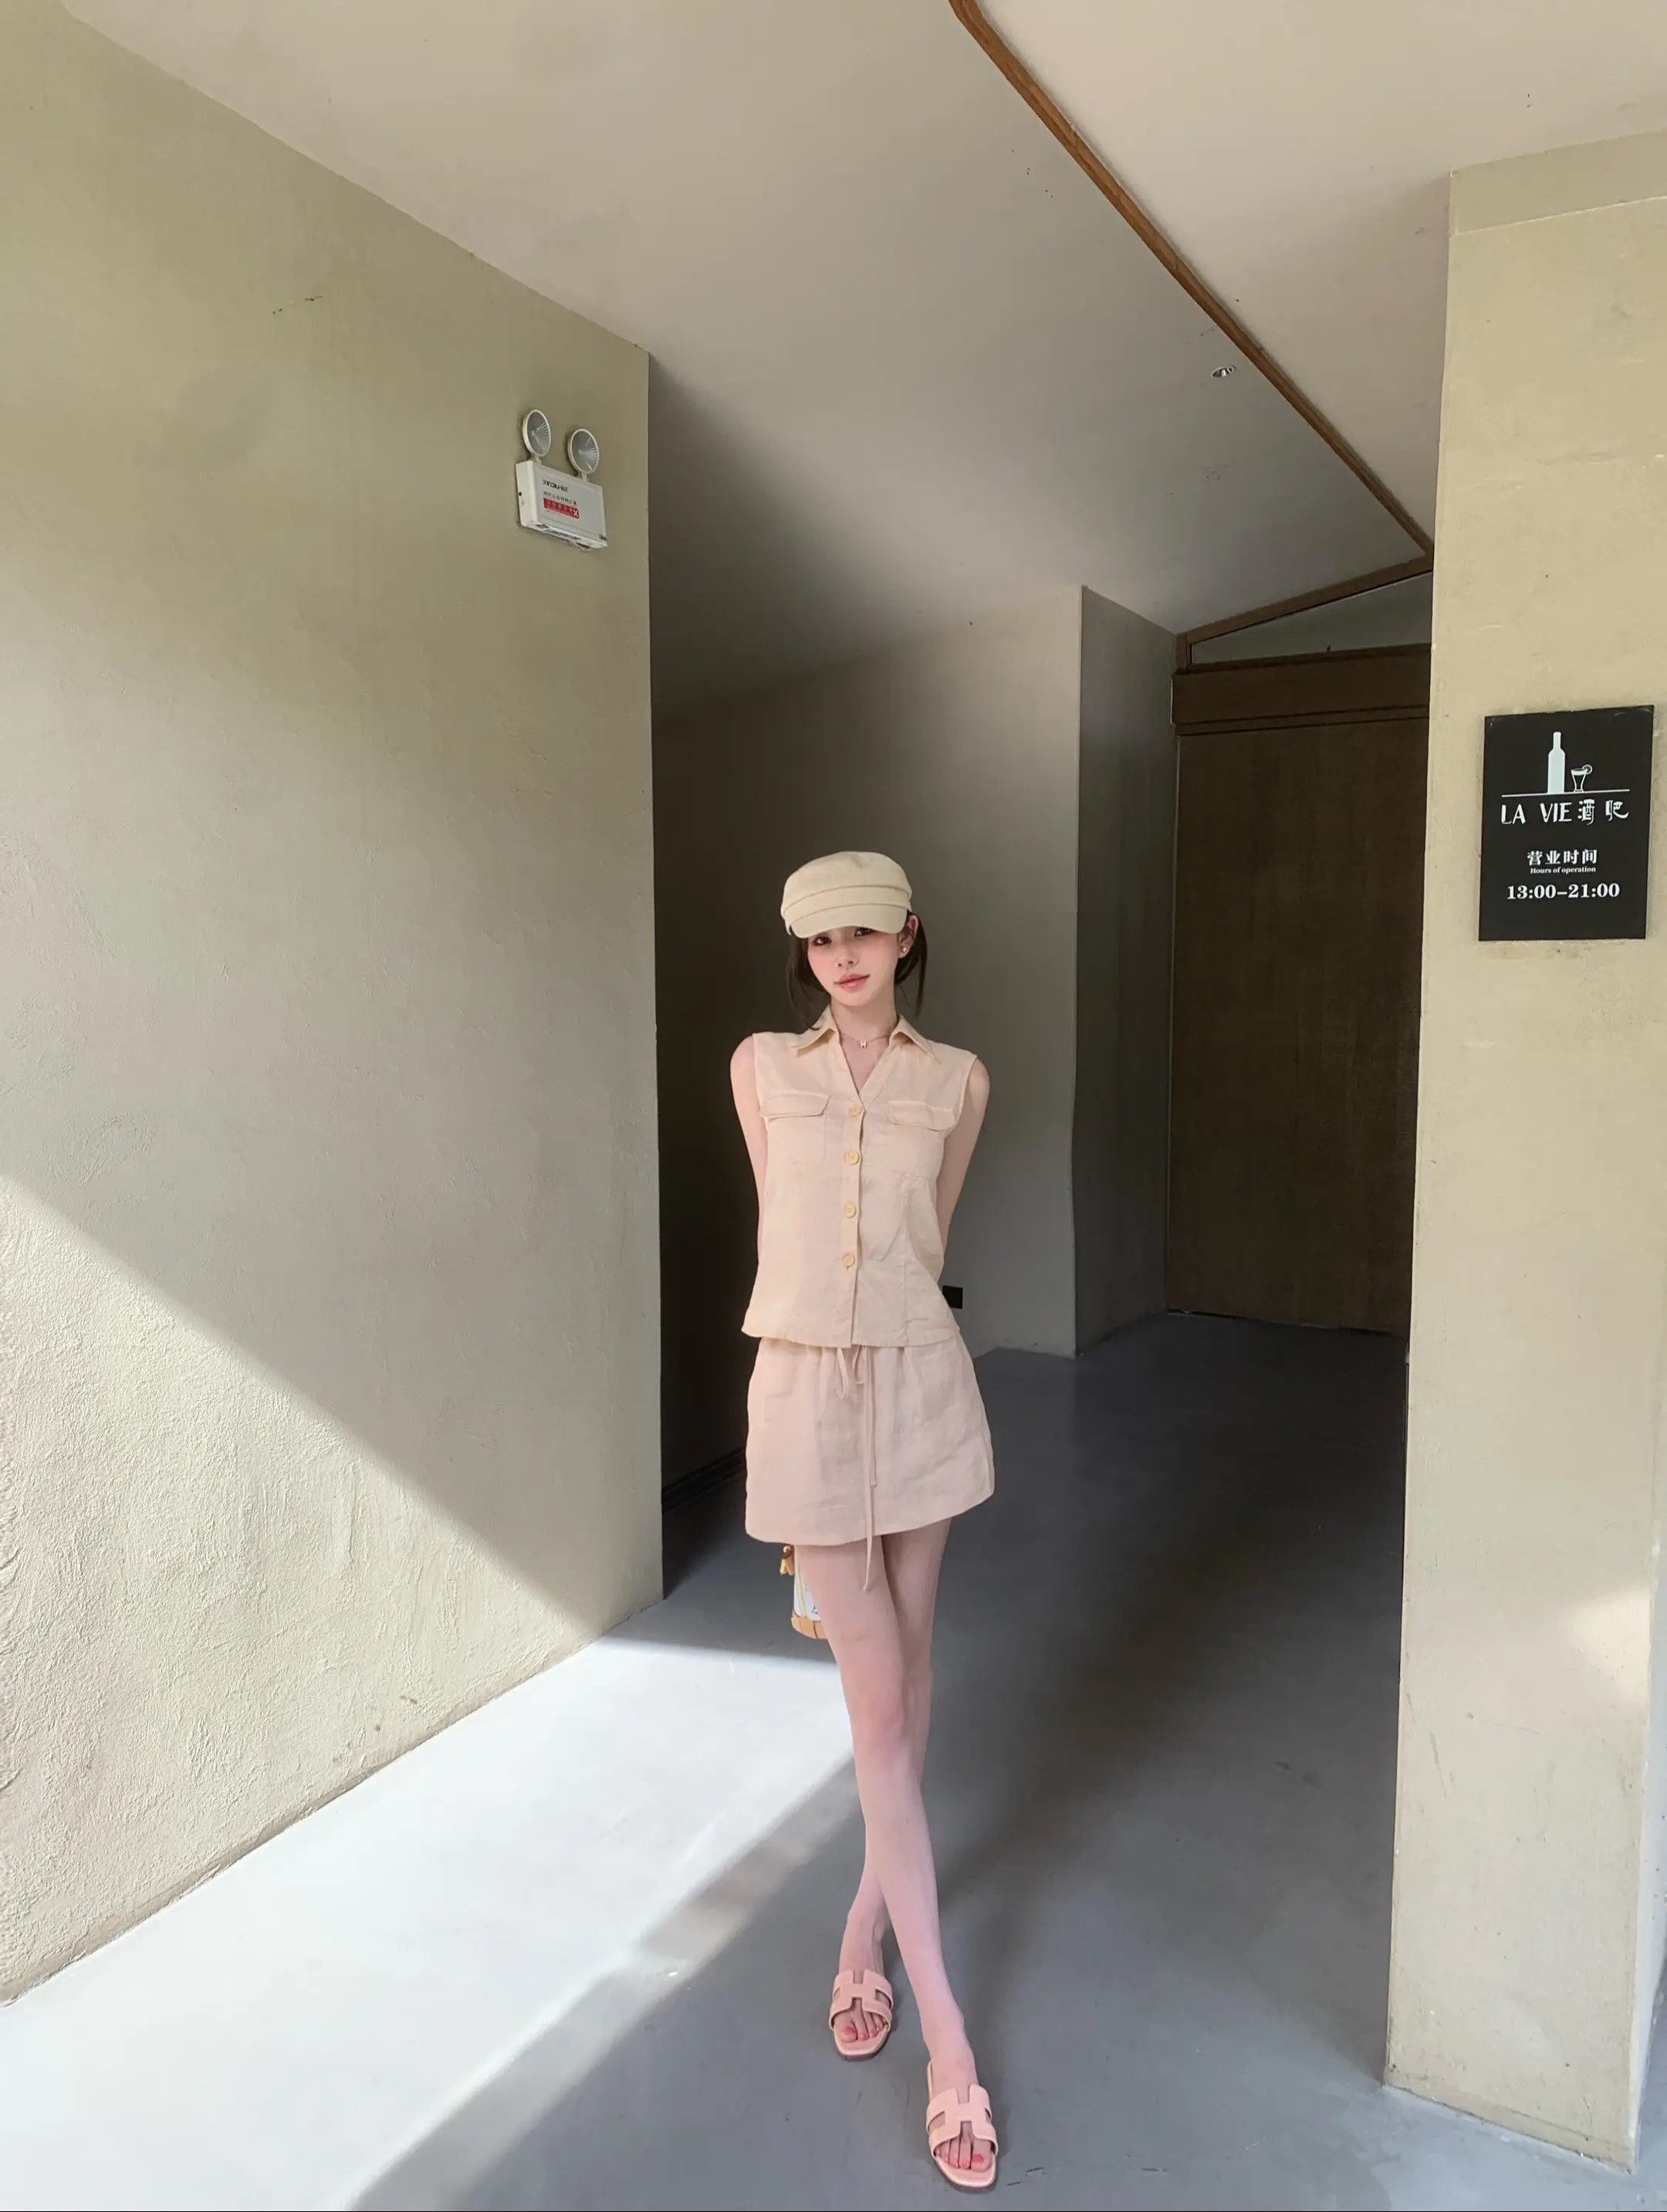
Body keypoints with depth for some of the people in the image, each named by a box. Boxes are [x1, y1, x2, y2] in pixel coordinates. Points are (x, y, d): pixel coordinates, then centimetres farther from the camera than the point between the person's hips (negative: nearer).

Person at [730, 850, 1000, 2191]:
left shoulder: (957, 1081, 3)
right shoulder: (761, 1068, 3)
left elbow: (929, 1234, 12)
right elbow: (778, 1218, 12)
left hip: (920, 1385, 2)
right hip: (806, 1392, -1)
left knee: (907, 1669, 14)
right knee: (879, 1702, 0)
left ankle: (868, 1924, 37)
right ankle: (948, 2033, 8)